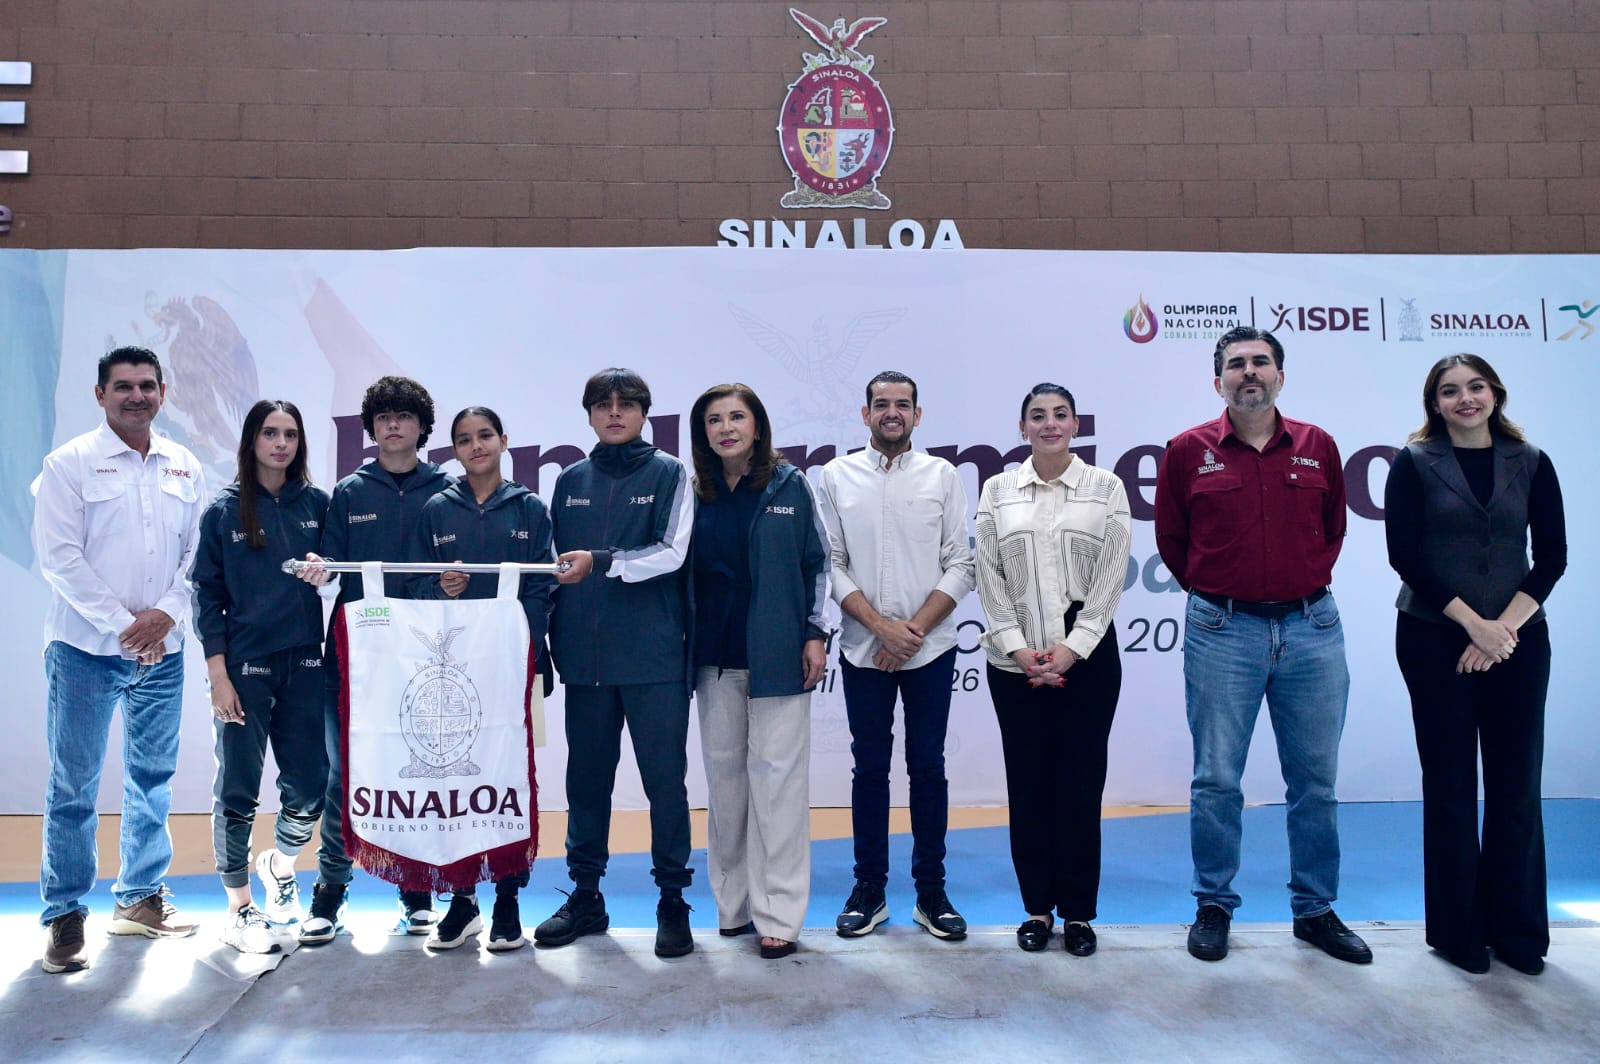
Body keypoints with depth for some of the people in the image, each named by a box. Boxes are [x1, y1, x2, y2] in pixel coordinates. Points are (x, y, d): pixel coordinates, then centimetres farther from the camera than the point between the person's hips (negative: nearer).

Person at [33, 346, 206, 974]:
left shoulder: (184, 468, 9)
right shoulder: (70, 463, -3)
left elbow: (197, 552, 9)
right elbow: (59, 556, -8)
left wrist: (166, 614, -7)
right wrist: (122, 624, -13)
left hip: (162, 649, 4)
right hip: (86, 646, -4)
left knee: (152, 777, 11)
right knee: (73, 784, 1)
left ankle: (141, 898, 24)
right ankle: (65, 915, 13)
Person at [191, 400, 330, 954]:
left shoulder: (317, 503, 6)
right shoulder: (224, 509, 0)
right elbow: (207, 594, -1)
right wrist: (218, 673, -7)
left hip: (305, 663, 2)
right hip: (244, 665, -2)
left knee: (309, 785, 4)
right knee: (238, 789, 2)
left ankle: (280, 866, 35)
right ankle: (238, 909, 19)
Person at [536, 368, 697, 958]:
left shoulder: (669, 474, 1)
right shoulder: (571, 481, 14)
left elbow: (671, 554, -10)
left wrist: (600, 562, -17)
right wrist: (552, 635, 10)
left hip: (654, 655, -4)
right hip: (585, 656, 4)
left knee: (665, 778, 1)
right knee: (586, 778, 12)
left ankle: (672, 900, 14)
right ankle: (585, 895, 26)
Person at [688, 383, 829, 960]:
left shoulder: (790, 485, 1)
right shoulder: (697, 495, 8)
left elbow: (817, 561, 2)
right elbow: (683, 572, 10)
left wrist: (815, 634, -4)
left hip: (777, 653, -3)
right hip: (716, 656, 4)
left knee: (777, 773, -3)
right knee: (724, 773, 9)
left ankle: (778, 913, 4)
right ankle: (733, 904, 22)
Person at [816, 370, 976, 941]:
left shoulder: (942, 475, 3)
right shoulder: (838, 475, 3)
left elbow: (959, 565, 0)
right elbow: (831, 565, -1)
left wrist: (916, 628, -10)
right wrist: (882, 626, -11)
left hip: (930, 648, 0)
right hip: (863, 651, 0)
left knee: (928, 768, 7)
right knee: (870, 767, 8)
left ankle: (931, 891, 19)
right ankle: (869, 889, 21)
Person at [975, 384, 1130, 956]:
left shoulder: (1106, 487, 3)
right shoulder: (997, 490, 6)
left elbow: (1111, 577, -2)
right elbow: (989, 577, 3)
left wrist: (1072, 647, -10)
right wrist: (1016, 647, -7)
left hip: (1087, 655, -1)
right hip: (1015, 658, 1)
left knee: (1081, 781, 3)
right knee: (1028, 781, 6)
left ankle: (1078, 912, 17)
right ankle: (1037, 908, 19)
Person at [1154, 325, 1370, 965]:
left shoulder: (1317, 447, 7)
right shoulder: (1188, 451, 0)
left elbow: (1333, 528, 20)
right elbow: (1170, 540, 9)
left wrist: (1307, 584, 13)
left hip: (1311, 626, 2)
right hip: (1222, 630, -2)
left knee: (1315, 778, 9)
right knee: (1217, 778, 3)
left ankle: (1315, 910, 24)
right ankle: (1213, 907, 18)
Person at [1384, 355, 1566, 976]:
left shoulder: (1531, 464, 8)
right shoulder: (1415, 465, 1)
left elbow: (1552, 556, 3)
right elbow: (1404, 555, -6)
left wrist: (1504, 626, -10)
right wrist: (1473, 622, -13)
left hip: (1518, 640, 2)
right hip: (1435, 640, -2)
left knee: (1516, 787, 5)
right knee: (1450, 787, 4)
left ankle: (1517, 930, 19)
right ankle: (1458, 931, 16)